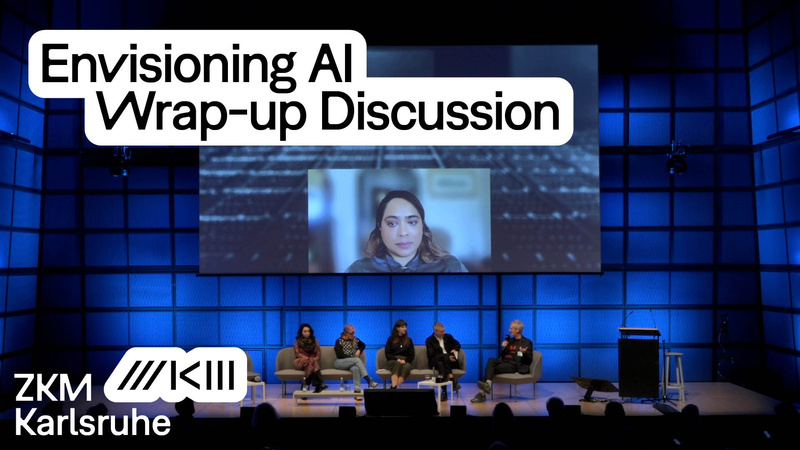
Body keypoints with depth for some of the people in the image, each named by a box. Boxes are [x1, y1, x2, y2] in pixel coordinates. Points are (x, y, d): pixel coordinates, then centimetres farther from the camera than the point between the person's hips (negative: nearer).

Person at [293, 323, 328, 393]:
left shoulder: (314, 341, 17)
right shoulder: (297, 341, 10)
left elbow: (318, 353, 10)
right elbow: (297, 354, -2)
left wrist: (316, 358, -13)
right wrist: (308, 358, -17)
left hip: (313, 361, 2)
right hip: (300, 362, -2)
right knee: (311, 362, -36)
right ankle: (321, 384, -51)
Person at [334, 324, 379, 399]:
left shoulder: (355, 339, 13)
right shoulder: (339, 341, -1)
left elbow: (363, 345, 30)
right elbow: (339, 355, -11)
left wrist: (359, 350, 7)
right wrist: (354, 358, -12)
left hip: (352, 362, 3)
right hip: (340, 363, -3)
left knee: (355, 368, -37)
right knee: (357, 360, -33)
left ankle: (357, 390, -46)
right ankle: (369, 381, -38)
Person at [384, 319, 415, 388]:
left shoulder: (409, 340, 18)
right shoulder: (391, 339, 12)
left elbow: (411, 355, 12)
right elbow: (387, 354, 4)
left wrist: (404, 360, -10)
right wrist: (397, 359, -13)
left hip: (406, 361, 1)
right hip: (392, 361, -1)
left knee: (407, 366, -36)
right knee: (398, 364, -38)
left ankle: (393, 387, -50)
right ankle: (394, 386, -56)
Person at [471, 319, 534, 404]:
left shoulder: (527, 342, 6)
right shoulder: (510, 340, 25)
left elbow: (530, 360, 0)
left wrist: (524, 353, -20)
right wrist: (503, 347, 5)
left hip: (514, 365, -6)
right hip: (504, 361, 6)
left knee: (495, 368, -28)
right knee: (491, 360, -26)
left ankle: (482, 393, -29)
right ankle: (488, 384, -41)